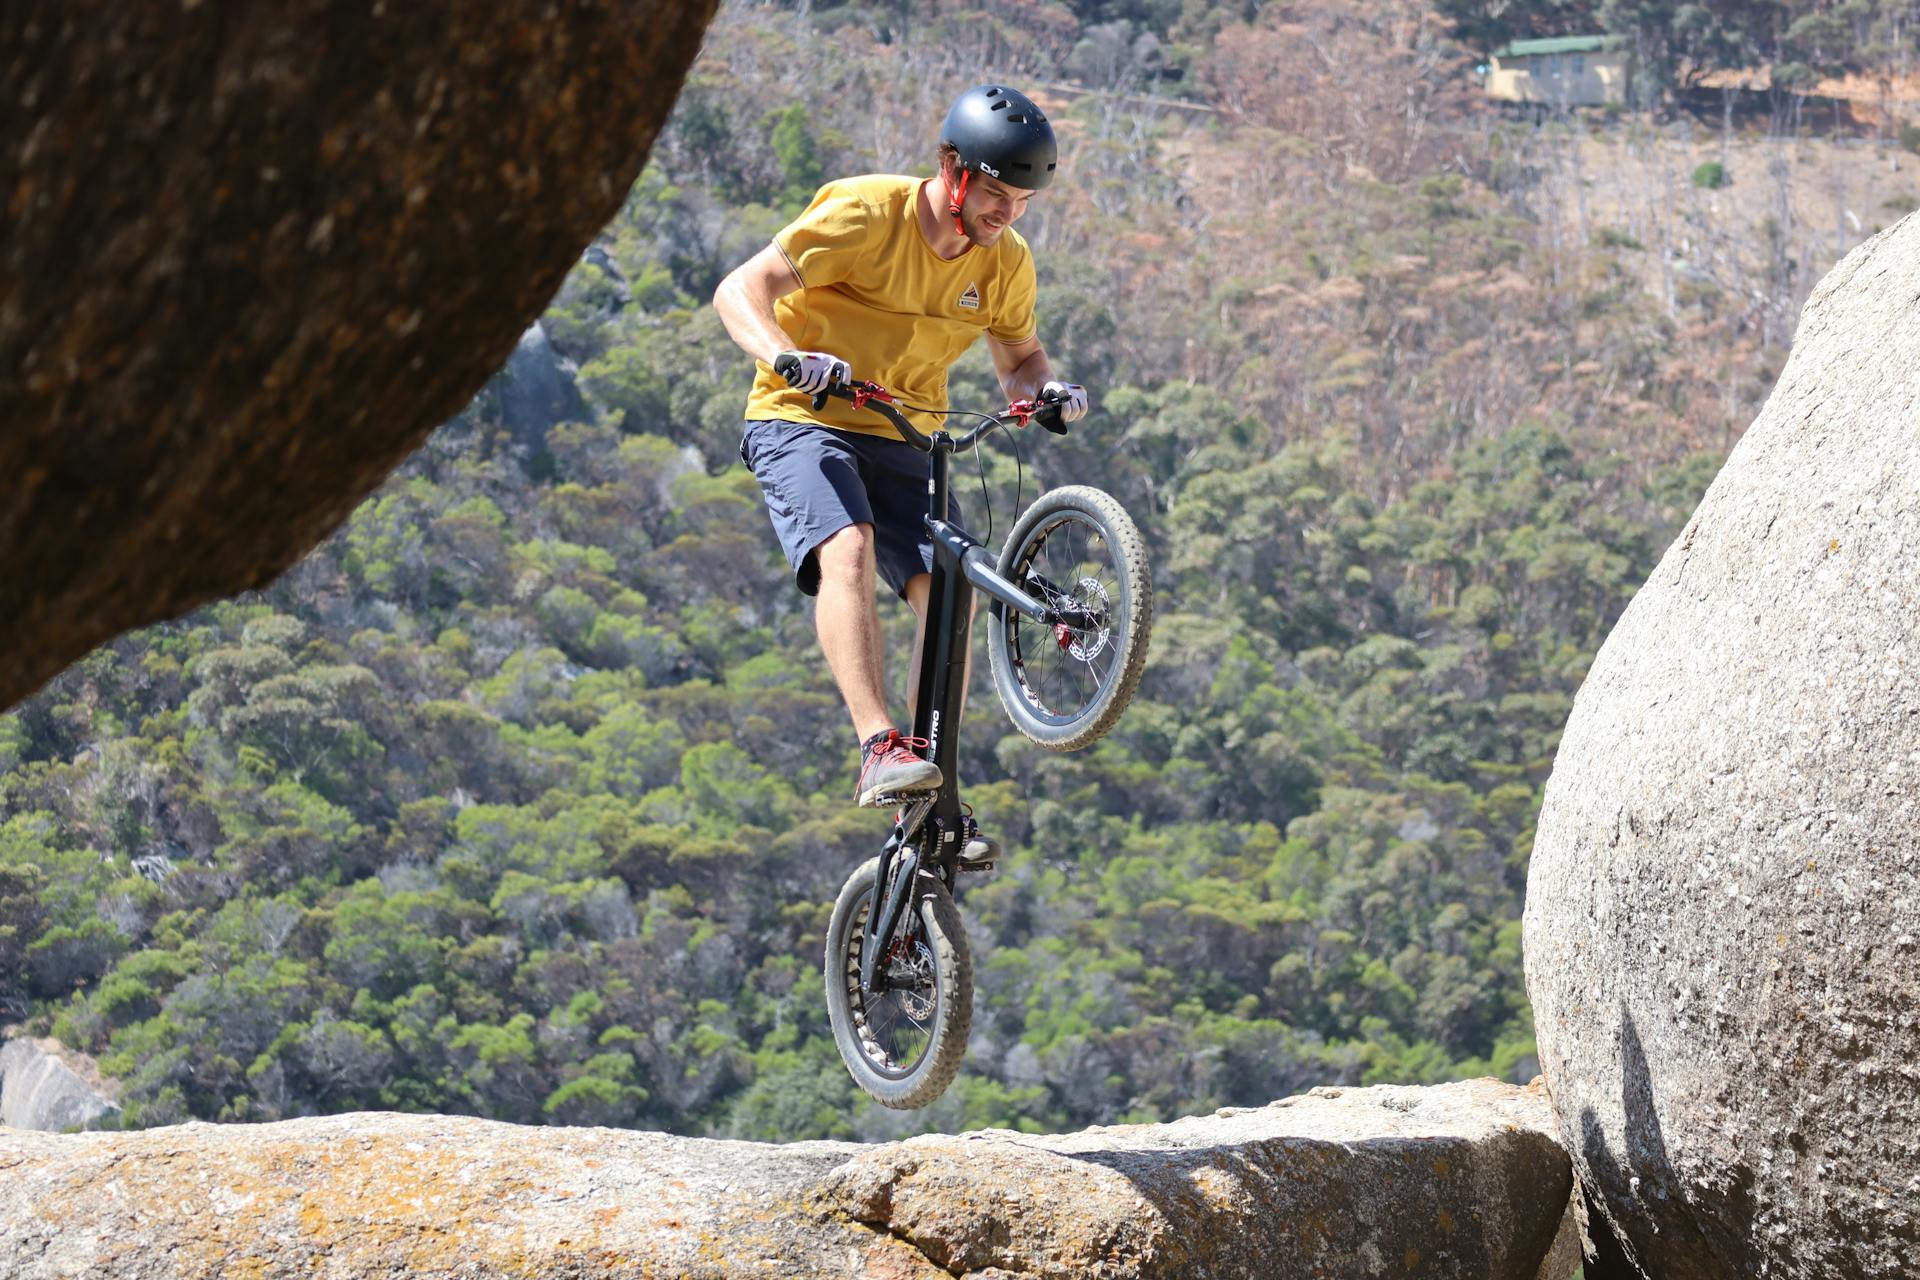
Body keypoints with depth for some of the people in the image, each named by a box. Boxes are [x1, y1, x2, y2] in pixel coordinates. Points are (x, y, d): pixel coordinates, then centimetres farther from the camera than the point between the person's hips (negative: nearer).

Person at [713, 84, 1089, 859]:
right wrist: (786, 355, -41)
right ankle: (880, 748, -38)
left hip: (902, 440, 5)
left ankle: (930, 793, -8)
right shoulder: (866, 216, -17)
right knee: (848, 547, -32)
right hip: (802, 419, -5)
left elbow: (1019, 358, 15)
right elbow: (741, 290, -21)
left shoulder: (1006, 264, -1)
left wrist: (1043, 389, -10)